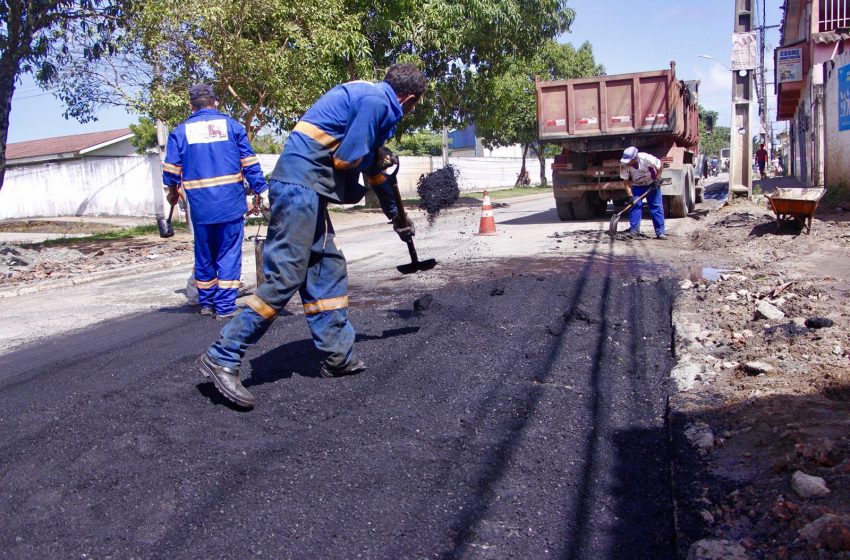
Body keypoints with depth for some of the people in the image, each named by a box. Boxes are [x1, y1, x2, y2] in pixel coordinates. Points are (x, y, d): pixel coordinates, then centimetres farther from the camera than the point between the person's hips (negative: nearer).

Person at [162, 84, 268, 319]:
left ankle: (206, 303, 26)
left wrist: (173, 191, 25)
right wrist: (261, 190, 5)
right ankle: (225, 306, 2)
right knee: (229, 253, 4)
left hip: (199, 204, 2)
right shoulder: (231, 125, 3)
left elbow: (171, 168, 8)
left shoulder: (181, 130, 6)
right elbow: (249, 163, -1)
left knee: (203, 253, 15)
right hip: (230, 202, -2)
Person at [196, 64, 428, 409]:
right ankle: (222, 357, -8)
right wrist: (376, 159, 9)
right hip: (300, 184, -10)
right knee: (285, 276, -12)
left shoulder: (373, 100, 24)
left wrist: (397, 217, 44)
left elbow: (376, 166, 34)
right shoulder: (376, 102, -8)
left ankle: (338, 356, 18)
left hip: (307, 189, 10)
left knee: (328, 270, 11)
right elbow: (346, 160, -15)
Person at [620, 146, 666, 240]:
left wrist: (656, 181, -20)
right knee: (635, 206, -13)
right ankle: (634, 231, -9)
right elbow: (626, 181, -19)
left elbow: (659, 167, -16)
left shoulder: (646, 158, -33)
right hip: (636, 186, 1)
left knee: (657, 207, -3)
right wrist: (630, 196, -27)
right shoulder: (624, 165, -27)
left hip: (651, 184, -1)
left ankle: (660, 232, 0)